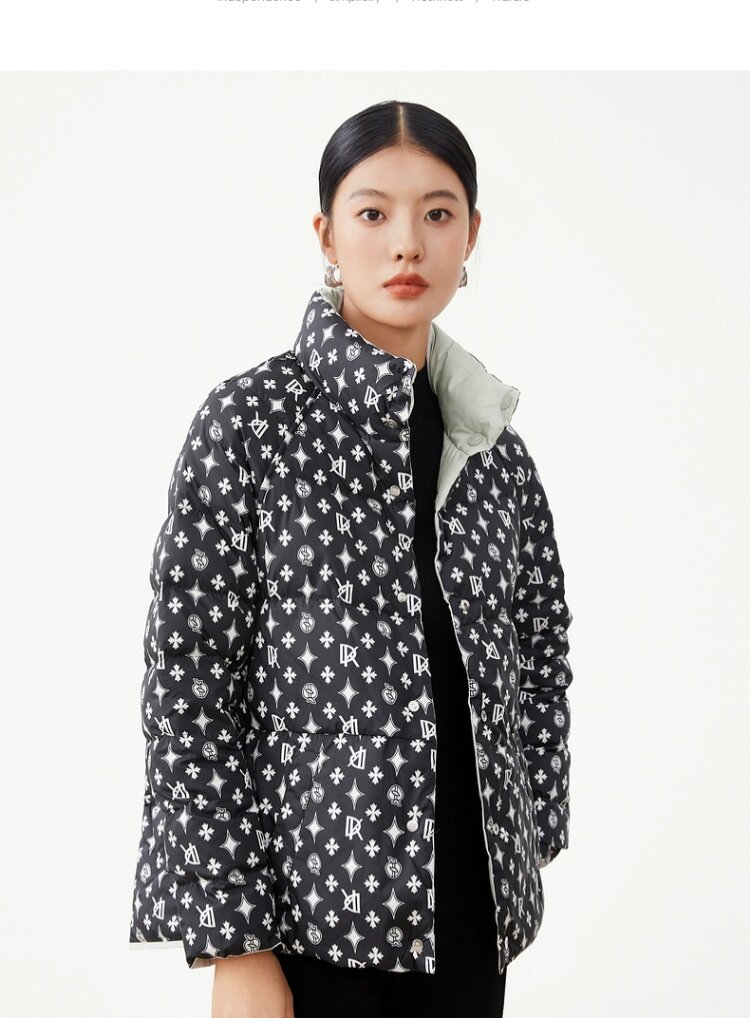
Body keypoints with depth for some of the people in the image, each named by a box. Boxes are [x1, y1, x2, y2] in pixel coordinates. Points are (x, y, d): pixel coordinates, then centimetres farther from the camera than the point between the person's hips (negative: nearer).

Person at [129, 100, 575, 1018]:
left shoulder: (491, 441, 7)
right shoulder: (252, 421, -7)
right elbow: (186, 681, -10)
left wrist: (529, 839, 10)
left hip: (471, 906, 5)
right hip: (316, 906, -4)